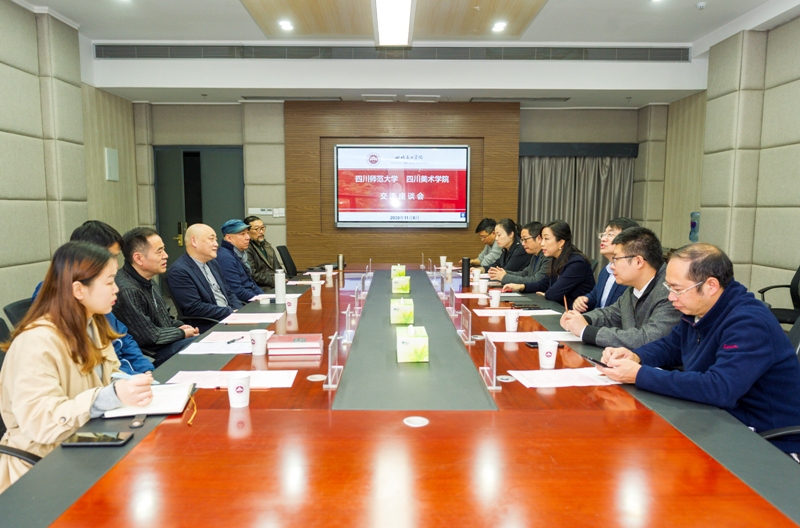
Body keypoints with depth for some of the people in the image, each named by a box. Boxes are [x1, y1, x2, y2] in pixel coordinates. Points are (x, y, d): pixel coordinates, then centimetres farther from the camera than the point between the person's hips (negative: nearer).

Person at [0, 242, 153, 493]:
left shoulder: (92, 325, 5)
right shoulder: (37, 342, -23)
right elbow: (39, 421, -29)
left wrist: (131, 385, -9)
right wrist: (111, 397, -39)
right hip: (46, 462, -7)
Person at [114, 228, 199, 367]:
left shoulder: (147, 282, 7)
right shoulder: (127, 291, -25)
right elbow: (149, 336, -23)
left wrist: (180, 326, 1)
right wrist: (181, 333, -9)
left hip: (167, 342, 9)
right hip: (151, 356, -9)